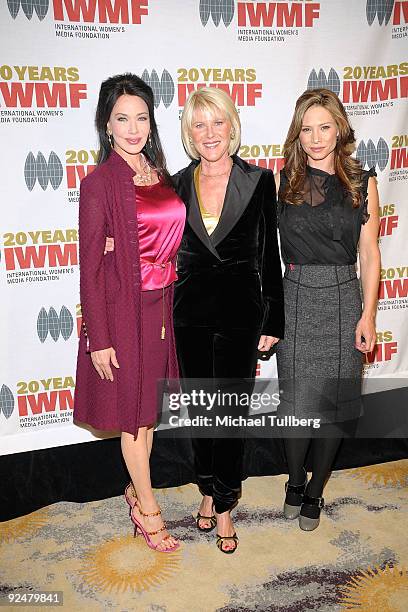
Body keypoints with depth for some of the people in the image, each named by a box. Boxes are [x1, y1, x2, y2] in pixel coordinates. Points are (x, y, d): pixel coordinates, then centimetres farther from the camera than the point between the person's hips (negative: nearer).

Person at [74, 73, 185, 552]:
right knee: (132, 409, 7)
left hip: (161, 306, 6)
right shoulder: (99, 183, -11)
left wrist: (171, 305, 13)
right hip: (122, 307, -6)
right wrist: (99, 339, -14)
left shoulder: (160, 175, 8)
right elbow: (91, 266, -12)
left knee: (149, 406, 17)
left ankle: (136, 487, 38)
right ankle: (148, 509, 25)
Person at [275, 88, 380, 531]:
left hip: (344, 302, 1)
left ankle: (314, 493, 29)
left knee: (335, 403, 7)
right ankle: (295, 483, 29)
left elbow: (369, 254, 4)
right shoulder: (282, 182, 2)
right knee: (299, 403, 1)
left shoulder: (362, 183, 4)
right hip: (296, 301, -1)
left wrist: (368, 315, -1)